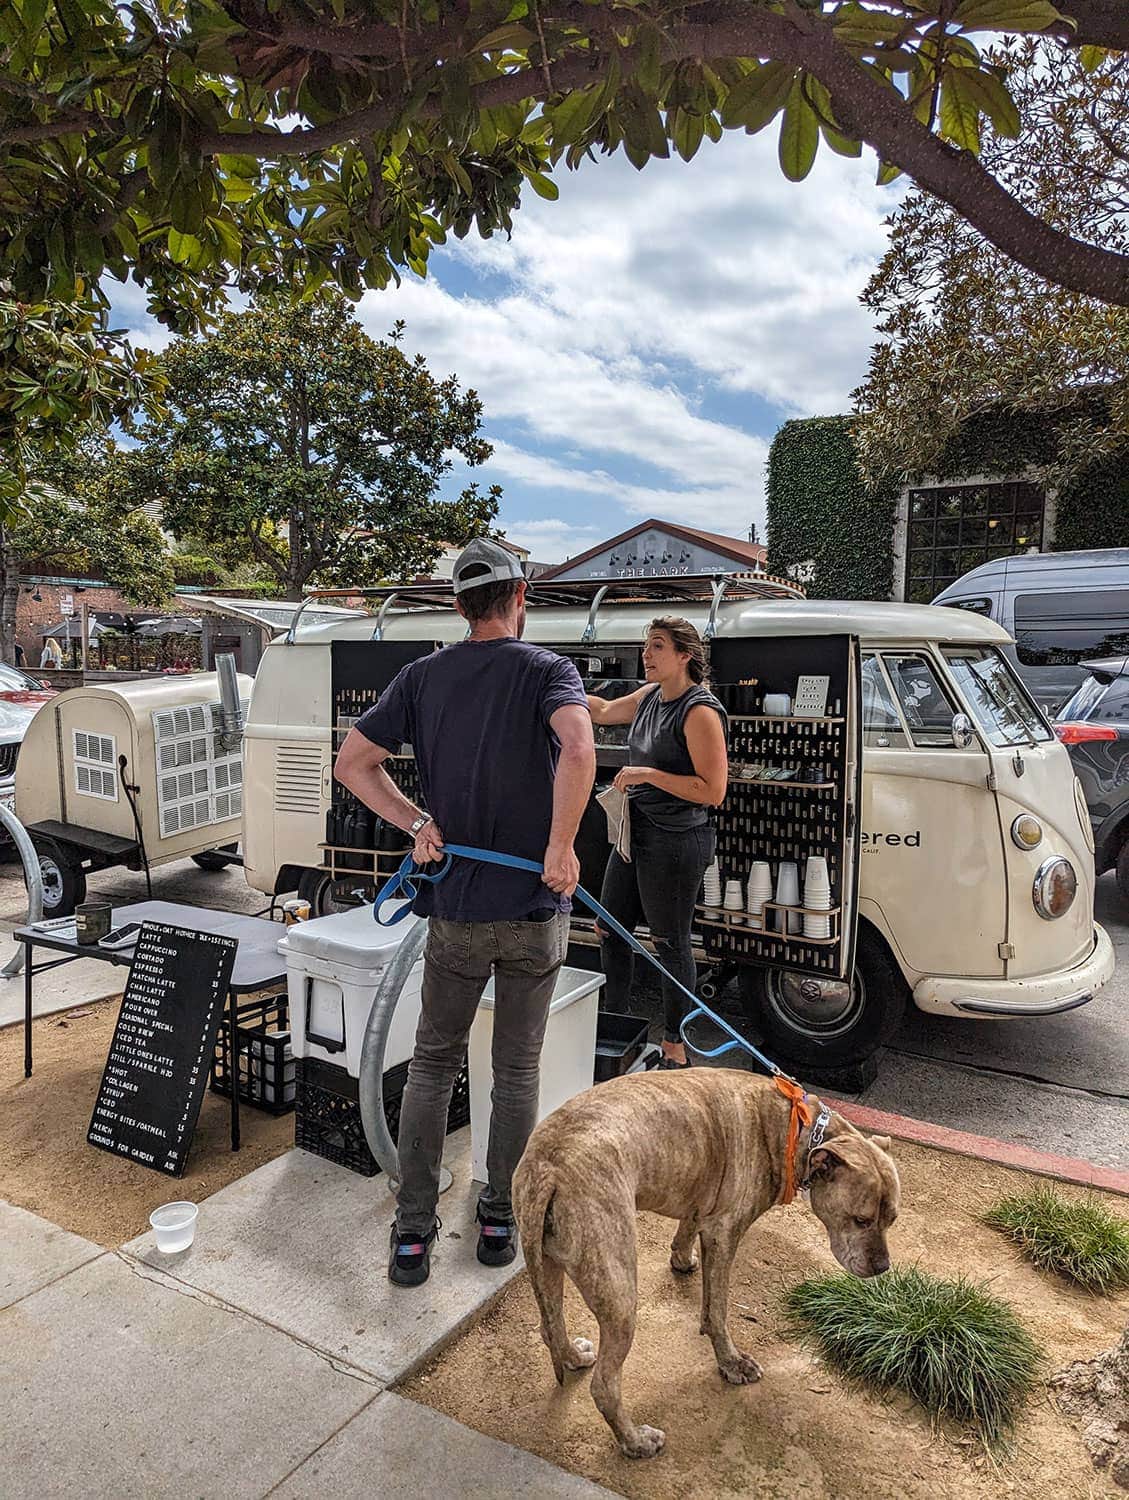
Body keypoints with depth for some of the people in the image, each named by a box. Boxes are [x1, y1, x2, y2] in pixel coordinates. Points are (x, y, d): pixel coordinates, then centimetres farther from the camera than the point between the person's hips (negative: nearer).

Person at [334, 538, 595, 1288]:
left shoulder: (423, 676, 3)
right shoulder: (547, 670, -8)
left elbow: (353, 762, 1)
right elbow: (579, 748, -29)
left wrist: (418, 823, -2)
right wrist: (562, 846, -21)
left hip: (455, 907, 2)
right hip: (535, 907, -2)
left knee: (433, 1063, 17)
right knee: (518, 1067, 15)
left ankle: (412, 1233, 20)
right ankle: (500, 1221, 28)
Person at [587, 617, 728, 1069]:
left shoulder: (700, 712, -18)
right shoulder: (649, 697, 8)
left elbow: (712, 791, -21)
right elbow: (603, 710, 26)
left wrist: (648, 774, -21)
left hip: (675, 841, -9)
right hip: (635, 832, 9)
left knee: (670, 944, 4)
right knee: (609, 930, 17)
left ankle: (675, 1047, 21)